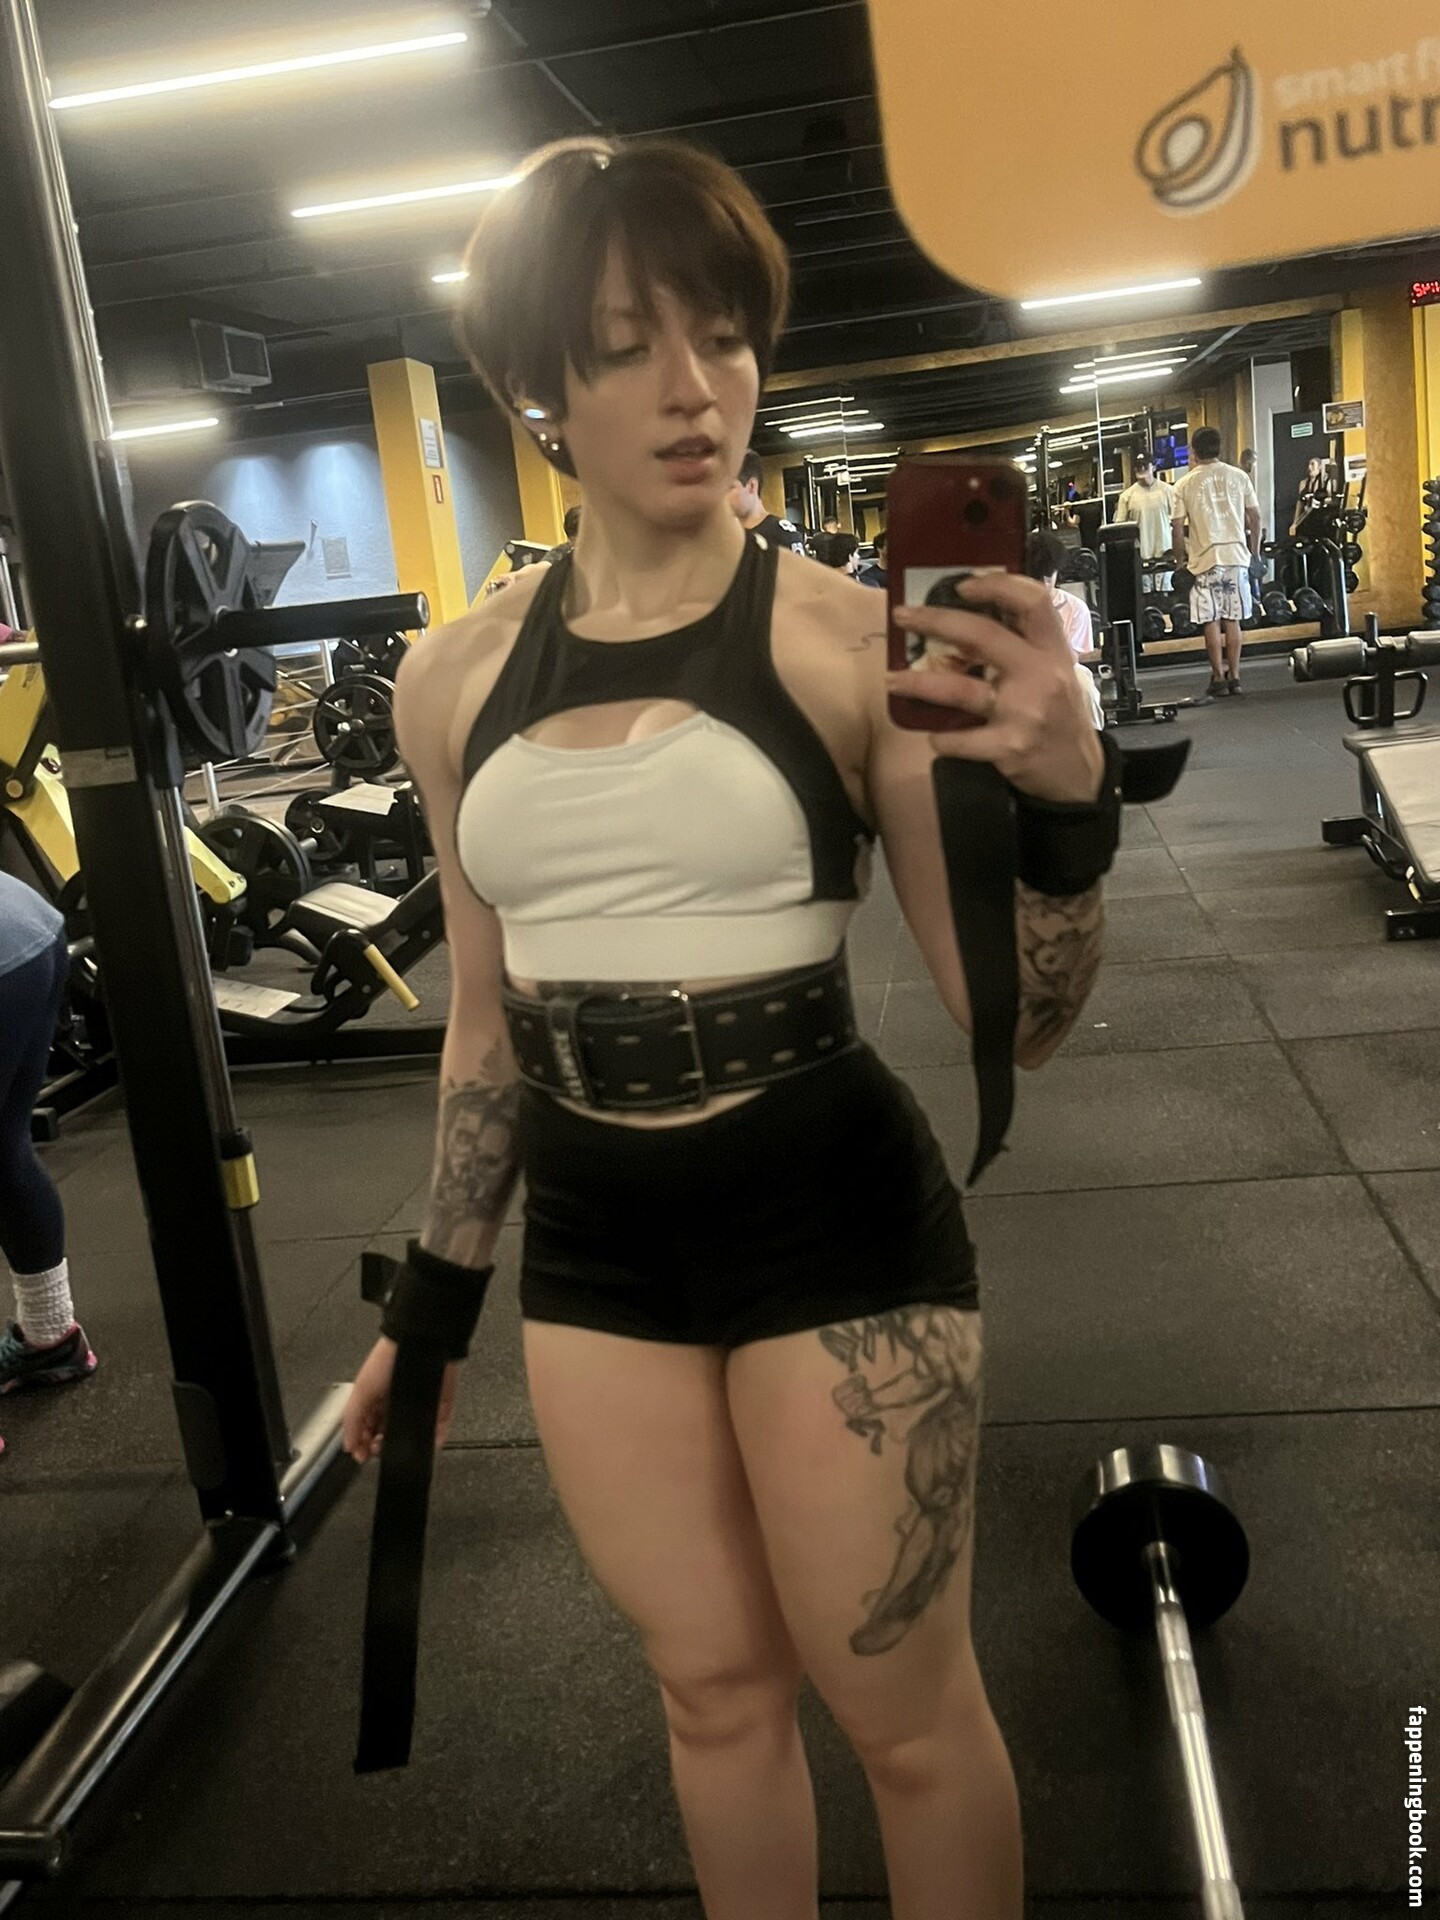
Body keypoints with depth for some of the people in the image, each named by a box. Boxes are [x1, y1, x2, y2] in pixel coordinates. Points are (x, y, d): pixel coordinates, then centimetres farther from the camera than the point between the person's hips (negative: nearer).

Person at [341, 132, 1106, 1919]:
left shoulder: (852, 636, -10)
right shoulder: (456, 679, 2)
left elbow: (1019, 1019, -9)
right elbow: (488, 1016, 11)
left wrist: (1059, 799, -28)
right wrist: (435, 1296, 15)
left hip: (836, 1213, -3)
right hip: (593, 1239, 4)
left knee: (903, 1711, 15)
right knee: (714, 1689, 22)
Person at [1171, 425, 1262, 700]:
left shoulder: (1186, 485, -2)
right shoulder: (1238, 476, 5)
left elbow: (1177, 527, -3)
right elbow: (1255, 517, 7)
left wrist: (1180, 558, 9)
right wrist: (1255, 550, 18)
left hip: (1206, 559, -2)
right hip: (1236, 555, 3)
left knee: (1211, 621, 2)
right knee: (1233, 620, 7)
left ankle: (1218, 678, 2)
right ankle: (1234, 677, 9)